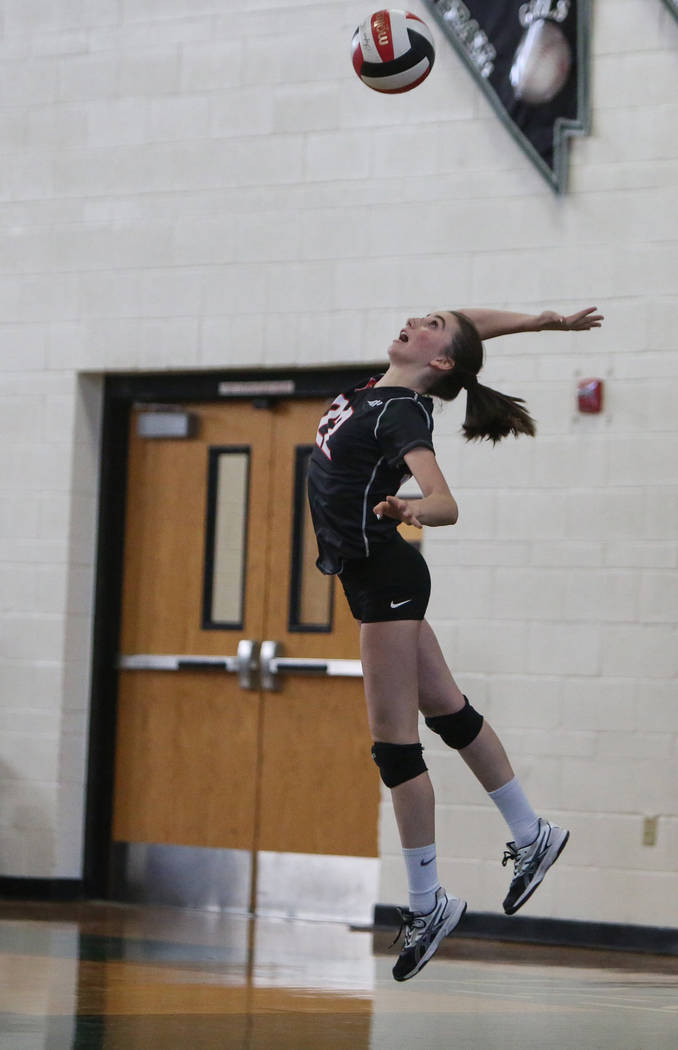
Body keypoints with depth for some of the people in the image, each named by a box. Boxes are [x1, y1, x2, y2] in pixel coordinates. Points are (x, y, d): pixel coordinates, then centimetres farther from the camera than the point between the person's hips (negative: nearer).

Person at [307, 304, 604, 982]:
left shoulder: (401, 415, -20)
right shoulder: (387, 389, 3)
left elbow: (446, 505, -34)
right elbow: (476, 320, 16)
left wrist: (411, 509, -54)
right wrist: (550, 321, 16)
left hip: (385, 578, -9)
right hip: (373, 576, 9)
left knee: (395, 743, -6)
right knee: (448, 713, 18)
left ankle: (427, 903, -1)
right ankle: (532, 836, 29)